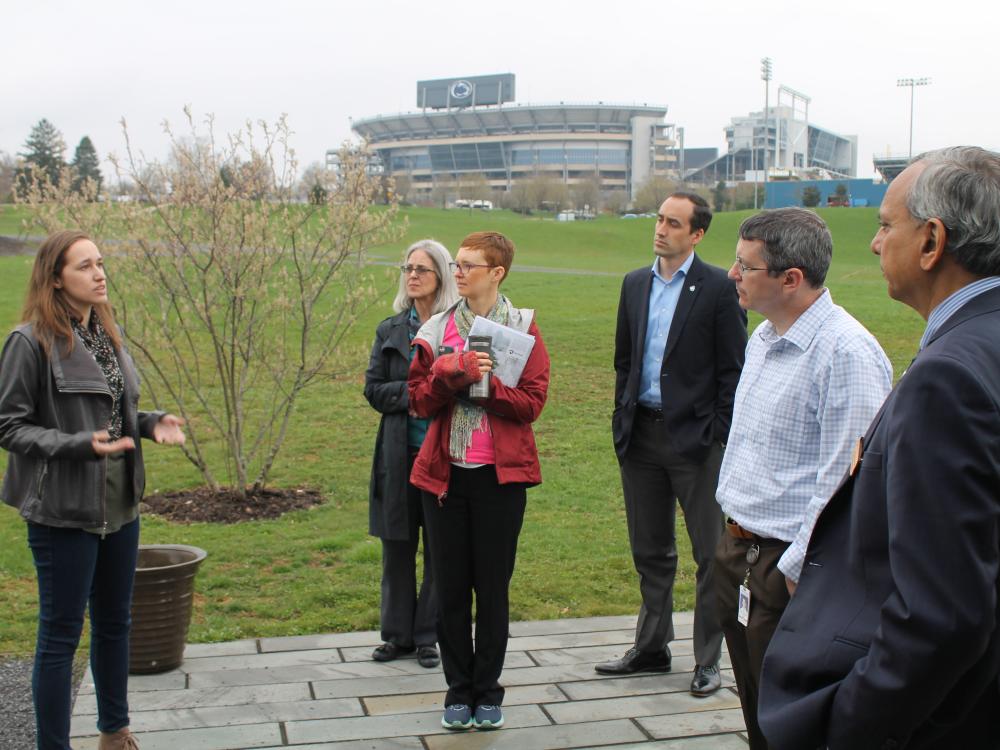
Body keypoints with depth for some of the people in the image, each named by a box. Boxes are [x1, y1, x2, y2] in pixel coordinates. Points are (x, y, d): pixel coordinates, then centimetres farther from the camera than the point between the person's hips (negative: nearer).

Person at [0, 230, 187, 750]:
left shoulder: (108, 334, 9)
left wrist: (151, 423, -1)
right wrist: (79, 445, -24)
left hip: (120, 504, 8)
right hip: (64, 511, -7)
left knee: (115, 623, 19)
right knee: (61, 633, 2)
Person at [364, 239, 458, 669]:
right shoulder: (391, 330, 9)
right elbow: (373, 388, 6)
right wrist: (411, 394, -10)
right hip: (399, 454, 3)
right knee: (397, 546, 9)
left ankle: (429, 636, 18)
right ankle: (398, 634, 21)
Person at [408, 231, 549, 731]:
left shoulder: (523, 328, 0)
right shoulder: (436, 329, 7)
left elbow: (532, 403, -7)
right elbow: (419, 400, 2)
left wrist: (484, 382, -19)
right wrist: (449, 374, -16)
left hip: (500, 474, -2)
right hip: (444, 473, 3)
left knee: (493, 586, 5)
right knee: (450, 587, 7)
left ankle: (487, 692, 19)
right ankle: (458, 690, 21)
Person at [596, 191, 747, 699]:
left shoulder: (718, 287, -6)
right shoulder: (635, 284, 11)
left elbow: (733, 367, -6)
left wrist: (722, 435, -11)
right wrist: (622, 419, 8)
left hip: (696, 438, -5)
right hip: (641, 434, 5)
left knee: (711, 553, 3)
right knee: (650, 551, 15)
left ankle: (708, 660, 15)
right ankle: (651, 648, 28)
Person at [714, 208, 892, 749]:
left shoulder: (847, 351, -21)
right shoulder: (763, 337, 10)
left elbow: (845, 480, -22)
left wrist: (797, 569, -19)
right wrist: (732, 531, 17)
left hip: (790, 568, -9)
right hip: (738, 552, 9)